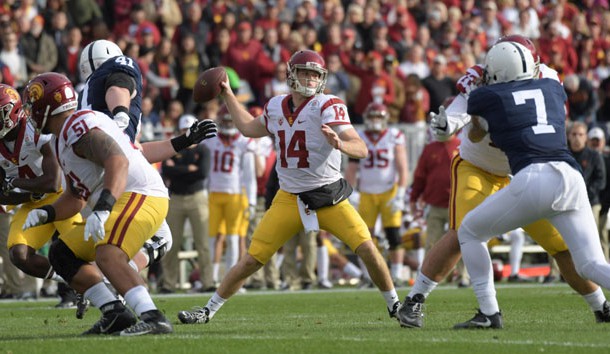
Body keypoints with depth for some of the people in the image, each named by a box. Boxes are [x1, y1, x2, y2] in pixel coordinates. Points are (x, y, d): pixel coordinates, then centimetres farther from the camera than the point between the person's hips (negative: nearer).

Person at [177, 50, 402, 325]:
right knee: (252, 260, 1)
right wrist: (227, 94, 26)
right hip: (289, 199, 3)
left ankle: (395, 305, 5)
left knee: (367, 249, -16)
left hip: (329, 197, -3)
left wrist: (340, 144, -44)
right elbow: (249, 128, 26)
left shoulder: (327, 107, -13)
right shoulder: (276, 107, 4)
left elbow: (361, 149, -22)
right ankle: (209, 310, 15)